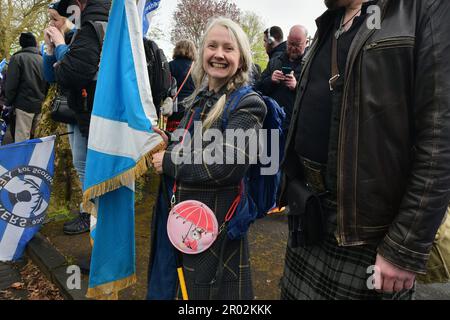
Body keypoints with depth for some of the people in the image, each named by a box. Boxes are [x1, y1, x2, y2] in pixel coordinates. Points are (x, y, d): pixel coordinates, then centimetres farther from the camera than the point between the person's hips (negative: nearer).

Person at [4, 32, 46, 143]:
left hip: (24, 104, -6)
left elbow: (11, 84, -9)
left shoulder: (17, 57, -5)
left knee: (21, 140, -6)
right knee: (31, 137, 14)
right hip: (39, 104, 6)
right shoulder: (42, 59, 10)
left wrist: (8, 102, 3)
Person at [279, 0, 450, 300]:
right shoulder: (330, 24, 14)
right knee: (296, 293, 19)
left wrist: (406, 248, -18)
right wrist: (294, 190, 15)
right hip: (308, 219, 7)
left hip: (369, 231, -6)